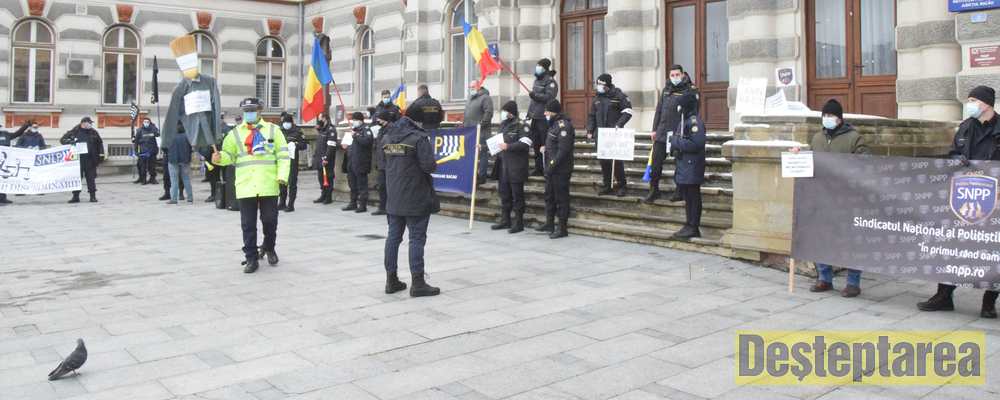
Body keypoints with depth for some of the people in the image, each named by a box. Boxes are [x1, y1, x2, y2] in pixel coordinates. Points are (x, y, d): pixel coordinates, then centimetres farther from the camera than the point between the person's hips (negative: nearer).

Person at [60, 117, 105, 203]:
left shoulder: (93, 132, 8)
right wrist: (70, 142, -14)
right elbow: (62, 140, 6)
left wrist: (101, 154, 8)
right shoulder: (74, 132, 2)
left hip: (90, 159, 1)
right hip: (78, 159, -1)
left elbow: (100, 143, 17)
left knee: (91, 177, 3)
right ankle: (75, 196, 10)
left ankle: (93, 196, 8)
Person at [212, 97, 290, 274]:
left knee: (270, 220, 8)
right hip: (245, 187, 1)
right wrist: (220, 157, -14)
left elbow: (283, 155, 3)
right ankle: (251, 258, 12)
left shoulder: (273, 130, 6)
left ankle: (269, 248, 33)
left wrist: (282, 176, -8)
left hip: (268, 186, -1)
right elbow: (229, 155, 9)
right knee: (248, 225, 3)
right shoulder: (235, 133, 10)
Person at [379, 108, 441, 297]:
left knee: (393, 236, 11)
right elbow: (429, 166, -20)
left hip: (394, 197, 6)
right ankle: (417, 283, 2)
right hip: (416, 198, -6)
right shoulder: (420, 138, -15)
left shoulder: (387, 137, 5)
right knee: (417, 239, -1)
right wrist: (434, 165, 1)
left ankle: (391, 280, 18)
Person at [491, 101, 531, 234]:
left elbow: (526, 144, -18)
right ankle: (505, 220, 23)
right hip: (503, 165, 8)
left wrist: (508, 147, -19)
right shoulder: (503, 125, 17)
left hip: (516, 167, -8)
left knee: (517, 194, -2)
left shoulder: (521, 126, -8)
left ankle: (519, 223, 5)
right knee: (504, 193, 12)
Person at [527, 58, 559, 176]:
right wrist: (529, 111, 23)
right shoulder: (537, 80, 18)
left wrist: (535, 95, -23)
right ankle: (538, 168, 21)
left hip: (544, 118, -9)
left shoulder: (550, 82, -9)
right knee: (536, 144, 12)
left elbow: (549, 97, -22)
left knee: (545, 144, -9)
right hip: (535, 117, 9)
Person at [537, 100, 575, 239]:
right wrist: (546, 148, 9)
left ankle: (562, 228, 4)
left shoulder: (563, 125, -16)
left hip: (560, 170, -10)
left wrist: (553, 165, -22)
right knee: (549, 196, 19)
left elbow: (563, 149, -23)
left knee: (561, 198, -3)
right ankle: (549, 224, 31)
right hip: (551, 168, 10)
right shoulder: (555, 124, 15)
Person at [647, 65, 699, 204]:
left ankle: (680, 191, 16)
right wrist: (655, 129, 13)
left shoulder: (691, 90, -2)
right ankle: (654, 191, 12)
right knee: (656, 162, 3)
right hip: (662, 132, 5)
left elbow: (693, 113, -7)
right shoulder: (666, 89, 15)